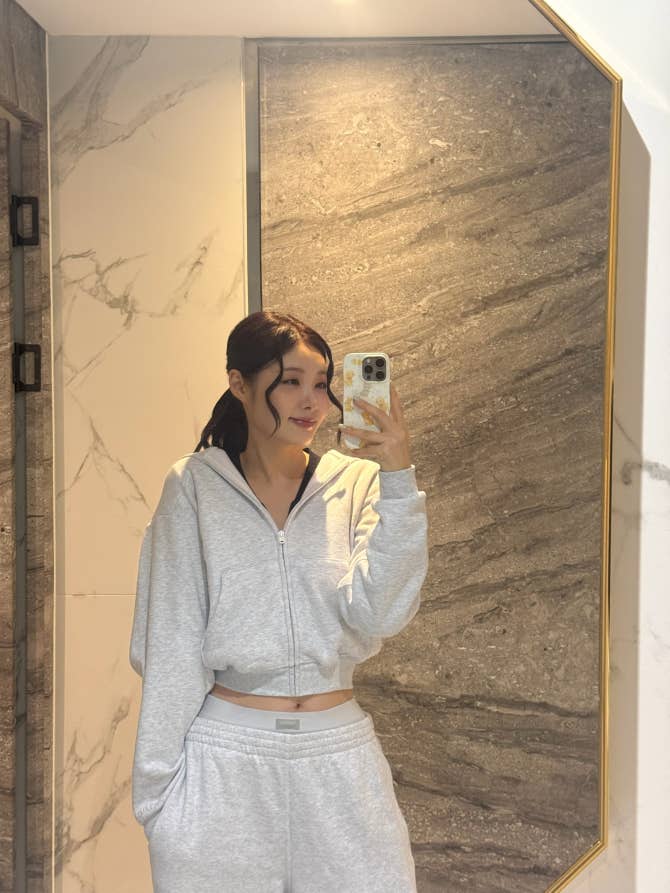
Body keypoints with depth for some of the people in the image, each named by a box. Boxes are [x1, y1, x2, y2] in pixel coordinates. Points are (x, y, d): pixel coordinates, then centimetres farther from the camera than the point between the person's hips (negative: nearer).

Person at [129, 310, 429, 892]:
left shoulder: (358, 483, 0)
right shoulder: (194, 487, -2)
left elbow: (380, 614, -13)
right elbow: (169, 644, 0)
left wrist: (399, 480, -21)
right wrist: (160, 783, -1)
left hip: (339, 755, 1)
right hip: (226, 756, -1)